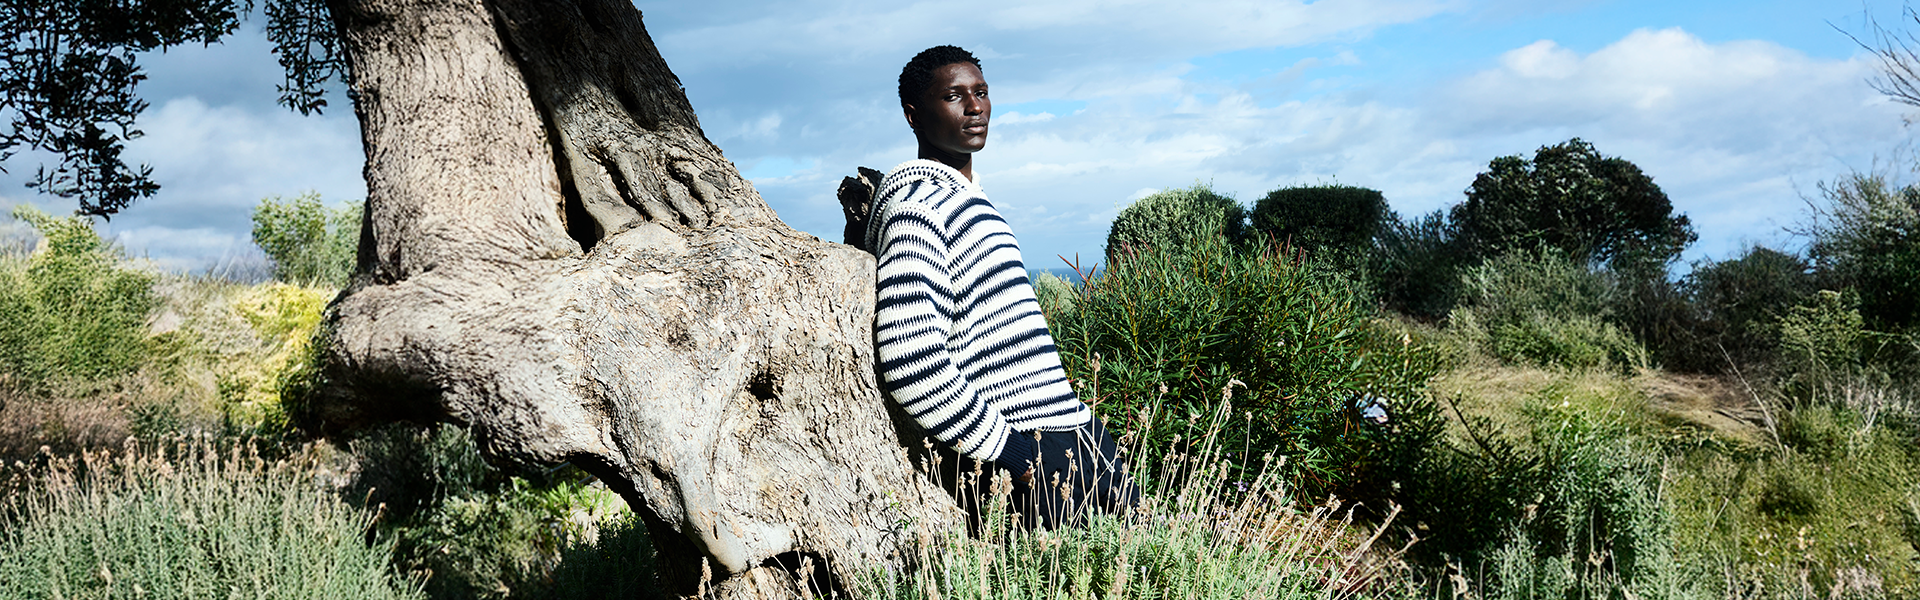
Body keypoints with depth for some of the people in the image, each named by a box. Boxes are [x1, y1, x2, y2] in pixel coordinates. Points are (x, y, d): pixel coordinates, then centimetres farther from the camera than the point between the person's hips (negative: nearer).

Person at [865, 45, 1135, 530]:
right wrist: (1010, 453, -18)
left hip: (1071, 429, 10)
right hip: (1038, 455, -10)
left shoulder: (966, 196, 20)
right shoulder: (919, 206, -13)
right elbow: (911, 366, -25)